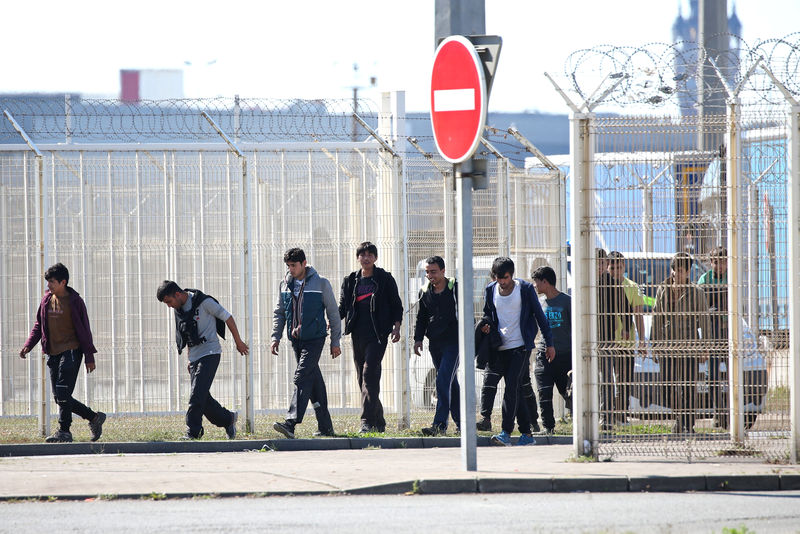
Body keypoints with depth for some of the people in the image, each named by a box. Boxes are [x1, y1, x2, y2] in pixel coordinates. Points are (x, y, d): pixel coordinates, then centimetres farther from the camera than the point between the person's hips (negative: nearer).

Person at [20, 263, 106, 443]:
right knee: (59, 397, 4)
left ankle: (64, 431, -7)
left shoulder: (75, 301, -5)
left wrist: (89, 358, -5)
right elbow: (38, 325, 17)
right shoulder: (47, 299, 11)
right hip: (53, 353, 7)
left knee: (63, 393, -14)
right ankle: (94, 418, 16)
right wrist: (28, 345, 3)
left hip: (71, 351, -7)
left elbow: (84, 330, -3)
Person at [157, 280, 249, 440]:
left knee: (197, 394, -16)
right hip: (195, 357, 7)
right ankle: (228, 419, 23)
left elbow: (227, 317, -5)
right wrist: (189, 358, 20)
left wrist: (238, 342, 0)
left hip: (210, 353, -7)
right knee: (203, 398, 4)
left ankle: (193, 431, -17)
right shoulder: (179, 309, 10)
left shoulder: (204, 302, -12)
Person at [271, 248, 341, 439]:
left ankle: (291, 423, -29)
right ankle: (325, 426, 15)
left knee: (302, 378, -18)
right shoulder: (285, 285, 10)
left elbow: (333, 313, 0)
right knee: (314, 381, 9)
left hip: (314, 338, -6)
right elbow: (279, 313, 18)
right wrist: (276, 337, 6)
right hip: (296, 339, 6)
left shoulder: (321, 284, -4)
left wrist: (335, 342, -1)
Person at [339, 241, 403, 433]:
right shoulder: (351, 281, 14)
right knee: (363, 377, 6)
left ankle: (368, 422, -23)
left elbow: (396, 305, 6)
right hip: (358, 334, 5)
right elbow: (343, 306, 15)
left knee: (370, 373, -18)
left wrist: (396, 327, -7)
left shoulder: (385, 279, 4)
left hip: (378, 334, -5)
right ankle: (378, 422, 16)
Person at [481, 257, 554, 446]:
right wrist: (486, 326, -2)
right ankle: (527, 433, 12)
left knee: (511, 386, -16)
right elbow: (487, 315, 22)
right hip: (501, 348, 5)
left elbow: (539, 315, 2)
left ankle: (506, 432, -21)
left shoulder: (525, 289, -3)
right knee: (514, 390, 6)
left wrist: (549, 343, 3)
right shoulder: (490, 291, 7)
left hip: (521, 345, -5)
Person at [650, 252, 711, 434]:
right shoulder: (663, 291, 10)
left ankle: (688, 425, 4)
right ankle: (678, 415, 18)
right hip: (668, 343, 2)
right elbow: (657, 318, 14)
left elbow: (704, 321, 3)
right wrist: (654, 342, 10)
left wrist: (705, 347, -2)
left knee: (688, 388, -2)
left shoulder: (696, 293, 2)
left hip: (690, 344, -2)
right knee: (669, 386, -3)